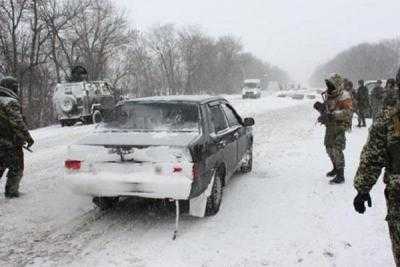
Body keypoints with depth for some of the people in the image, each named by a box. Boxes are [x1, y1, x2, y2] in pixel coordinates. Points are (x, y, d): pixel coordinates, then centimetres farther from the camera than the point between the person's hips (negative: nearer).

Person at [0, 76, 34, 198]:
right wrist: (28, 137, -16)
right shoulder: (11, 102, -15)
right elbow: (17, 123, -21)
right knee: (16, 168, 8)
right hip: (10, 143, -7)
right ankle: (11, 191, 12)